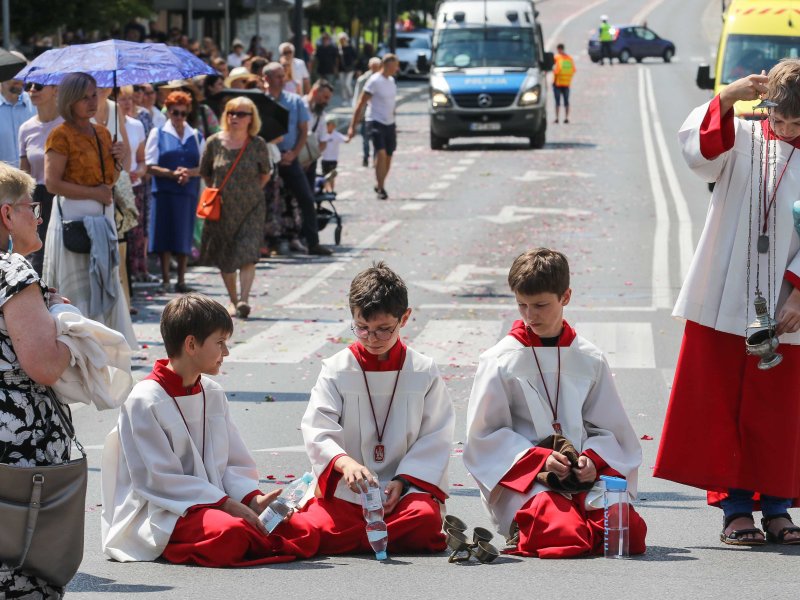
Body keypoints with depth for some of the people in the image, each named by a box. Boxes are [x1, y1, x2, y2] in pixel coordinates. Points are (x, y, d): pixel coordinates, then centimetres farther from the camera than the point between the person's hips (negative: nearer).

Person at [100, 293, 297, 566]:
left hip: (214, 501, 7)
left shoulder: (213, 393, 13)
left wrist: (251, 498, -8)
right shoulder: (144, 401, -11)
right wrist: (226, 504, -20)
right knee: (230, 533, -37)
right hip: (160, 512, -7)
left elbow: (233, 462, 14)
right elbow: (159, 479, -15)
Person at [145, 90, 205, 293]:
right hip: (164, 191, -2)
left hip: (189, 191, 2)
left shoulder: (196, 136, 12)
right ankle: (165, 279, 5)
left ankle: (181, 280, 9)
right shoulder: (158, 134, 5)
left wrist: (189, 172, -12)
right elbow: (150, 166, -2)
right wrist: (172, 174, -15)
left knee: (184, 237, 3)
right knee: (165, 235, -2)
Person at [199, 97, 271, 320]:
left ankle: (244, 300, -22)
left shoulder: (258, 145, -5)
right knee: (224, 258, 9)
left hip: (251, 208, -2)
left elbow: (265, 174, 12)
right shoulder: (215, 142, -3)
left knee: (247, 254, -15)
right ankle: (233, 299, 23)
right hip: (222, 208, 2)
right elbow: (205, 173, 12)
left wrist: (251, 191, 9)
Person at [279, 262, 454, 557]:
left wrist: (403, 481, -9)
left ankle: (350, 539, -11)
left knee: (425, 518, -35)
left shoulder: (424, 372, 7)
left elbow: (435, 438, 6)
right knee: (300, 532, -29)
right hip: (344, 492, 0)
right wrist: (345, 463, -27)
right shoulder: (337, 369, 5)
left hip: (407, 488, 0)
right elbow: (317, 430, -5)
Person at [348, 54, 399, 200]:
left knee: (388, 156, 9)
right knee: (381, 154, -19)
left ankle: (380, 186, 23)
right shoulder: (374, 81, -12)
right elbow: (360, 104, -12)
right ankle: (381, 188, -16)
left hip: (389, 124, 8)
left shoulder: (391, 81, 12)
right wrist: (352, 126, -16)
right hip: (376, 122, -8)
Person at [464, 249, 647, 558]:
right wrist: (538, 459, -12)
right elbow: (484, 435, 2)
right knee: (564, 532, -35)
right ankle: (525, 529, -1)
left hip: (585, 477, 4)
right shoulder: (499, 361, 5)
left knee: (631, 530, -24)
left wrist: (593, 460, -8)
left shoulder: (589, 360, 13)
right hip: (523, 480, -4)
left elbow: (610, 429, 15)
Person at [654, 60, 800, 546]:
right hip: (724, 302, 0)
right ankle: (735, 507, 7)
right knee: (722, 407, 1)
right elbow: (697, 149, -19)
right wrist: (725, 100, -32)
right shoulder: (742, 141, 1)